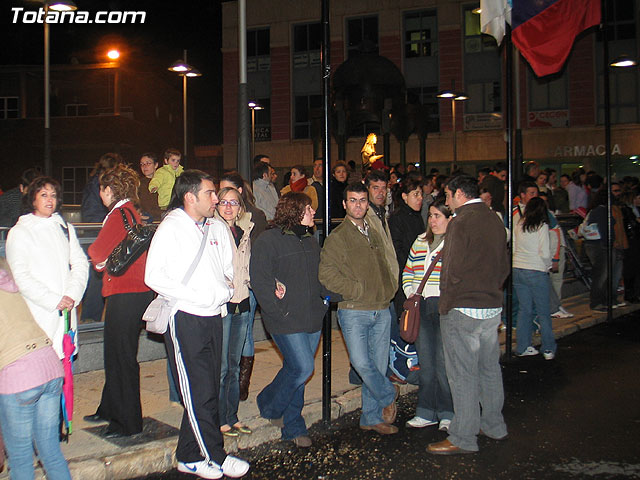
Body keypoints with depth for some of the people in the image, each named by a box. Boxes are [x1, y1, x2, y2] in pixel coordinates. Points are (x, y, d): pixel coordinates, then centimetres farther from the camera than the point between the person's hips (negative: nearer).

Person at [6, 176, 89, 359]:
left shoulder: (66, 228, 17)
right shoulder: (19, 232, 3)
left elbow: (80, 263, 10)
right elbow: (20, 276, -5)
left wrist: (72, 295, -7)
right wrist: (53, 300, -12)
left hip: (66, 309, 4)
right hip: (38, 313, -4)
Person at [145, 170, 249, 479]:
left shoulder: (217, 227, 12)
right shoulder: (171, 228, -6)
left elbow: (230, 268, 23)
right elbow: (154, 277, -14)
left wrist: (227, 288, 1)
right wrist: (197, 296, -17)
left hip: (213, 317, 6)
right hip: (185, 320, -6)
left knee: (208, 392, 10)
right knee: (199, 393, -2)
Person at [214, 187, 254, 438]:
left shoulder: (244, 232, 13)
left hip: (241, 304, 7)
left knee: (234, 365, 14)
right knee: (221, 366, 0)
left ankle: (232, 417, 24)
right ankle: (220, 420, 12)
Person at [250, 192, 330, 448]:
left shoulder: (310, 241, 17)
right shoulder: (269, 240, -8)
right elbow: (259, 278, -13)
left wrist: (323, 298, 11)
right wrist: (278, 311, -16)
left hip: (312, 320, 7)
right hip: (286, 321, -7)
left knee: (296, 371, 12)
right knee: (302, 368, -12)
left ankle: (292, 428, 23)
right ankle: (269, 406, 14)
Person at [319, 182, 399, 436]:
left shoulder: (374, 234, 17)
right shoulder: (337, 237, -3)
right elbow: (326, 273, -12)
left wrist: (388, 290, 11)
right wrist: (356, 290, -12)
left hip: (381, 310, 5)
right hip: (354, 312, -5)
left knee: (378, 365, 6)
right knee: (361, 362, -14)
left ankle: (372, 417, 20)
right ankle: (388, 394, 15)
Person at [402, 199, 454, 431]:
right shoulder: (420, 243, 15)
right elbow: (408, 270, 22)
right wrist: (410, 292, 9)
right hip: (421, 308, 6)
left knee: (444, 361, -4)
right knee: (425, 361, 10)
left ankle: (448, 413, 11)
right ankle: (427, 412, 20)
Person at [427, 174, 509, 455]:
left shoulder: (461, 223, -14)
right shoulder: (495, 221, 11)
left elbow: (453, 271, -18)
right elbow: (504, 266, 16)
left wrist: (445, 305, -8)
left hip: (463, 309, -8)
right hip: (492, 307, 8)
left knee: (462, 373, -2)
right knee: (490, 368, 18)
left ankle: (463, 438, 5)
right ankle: (494, 425, 31)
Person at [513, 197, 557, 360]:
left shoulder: (518, 225, 4)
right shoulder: (542, 226, -9)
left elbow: (514, 248, 8)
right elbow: (545, 253, -14)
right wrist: (548, 265, 4)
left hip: (517, 271, 5)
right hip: (536, 271, -5)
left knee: (524, 310, 12)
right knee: (543, 312, 6)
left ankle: (522, 347, 16)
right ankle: (548, 349, 11)